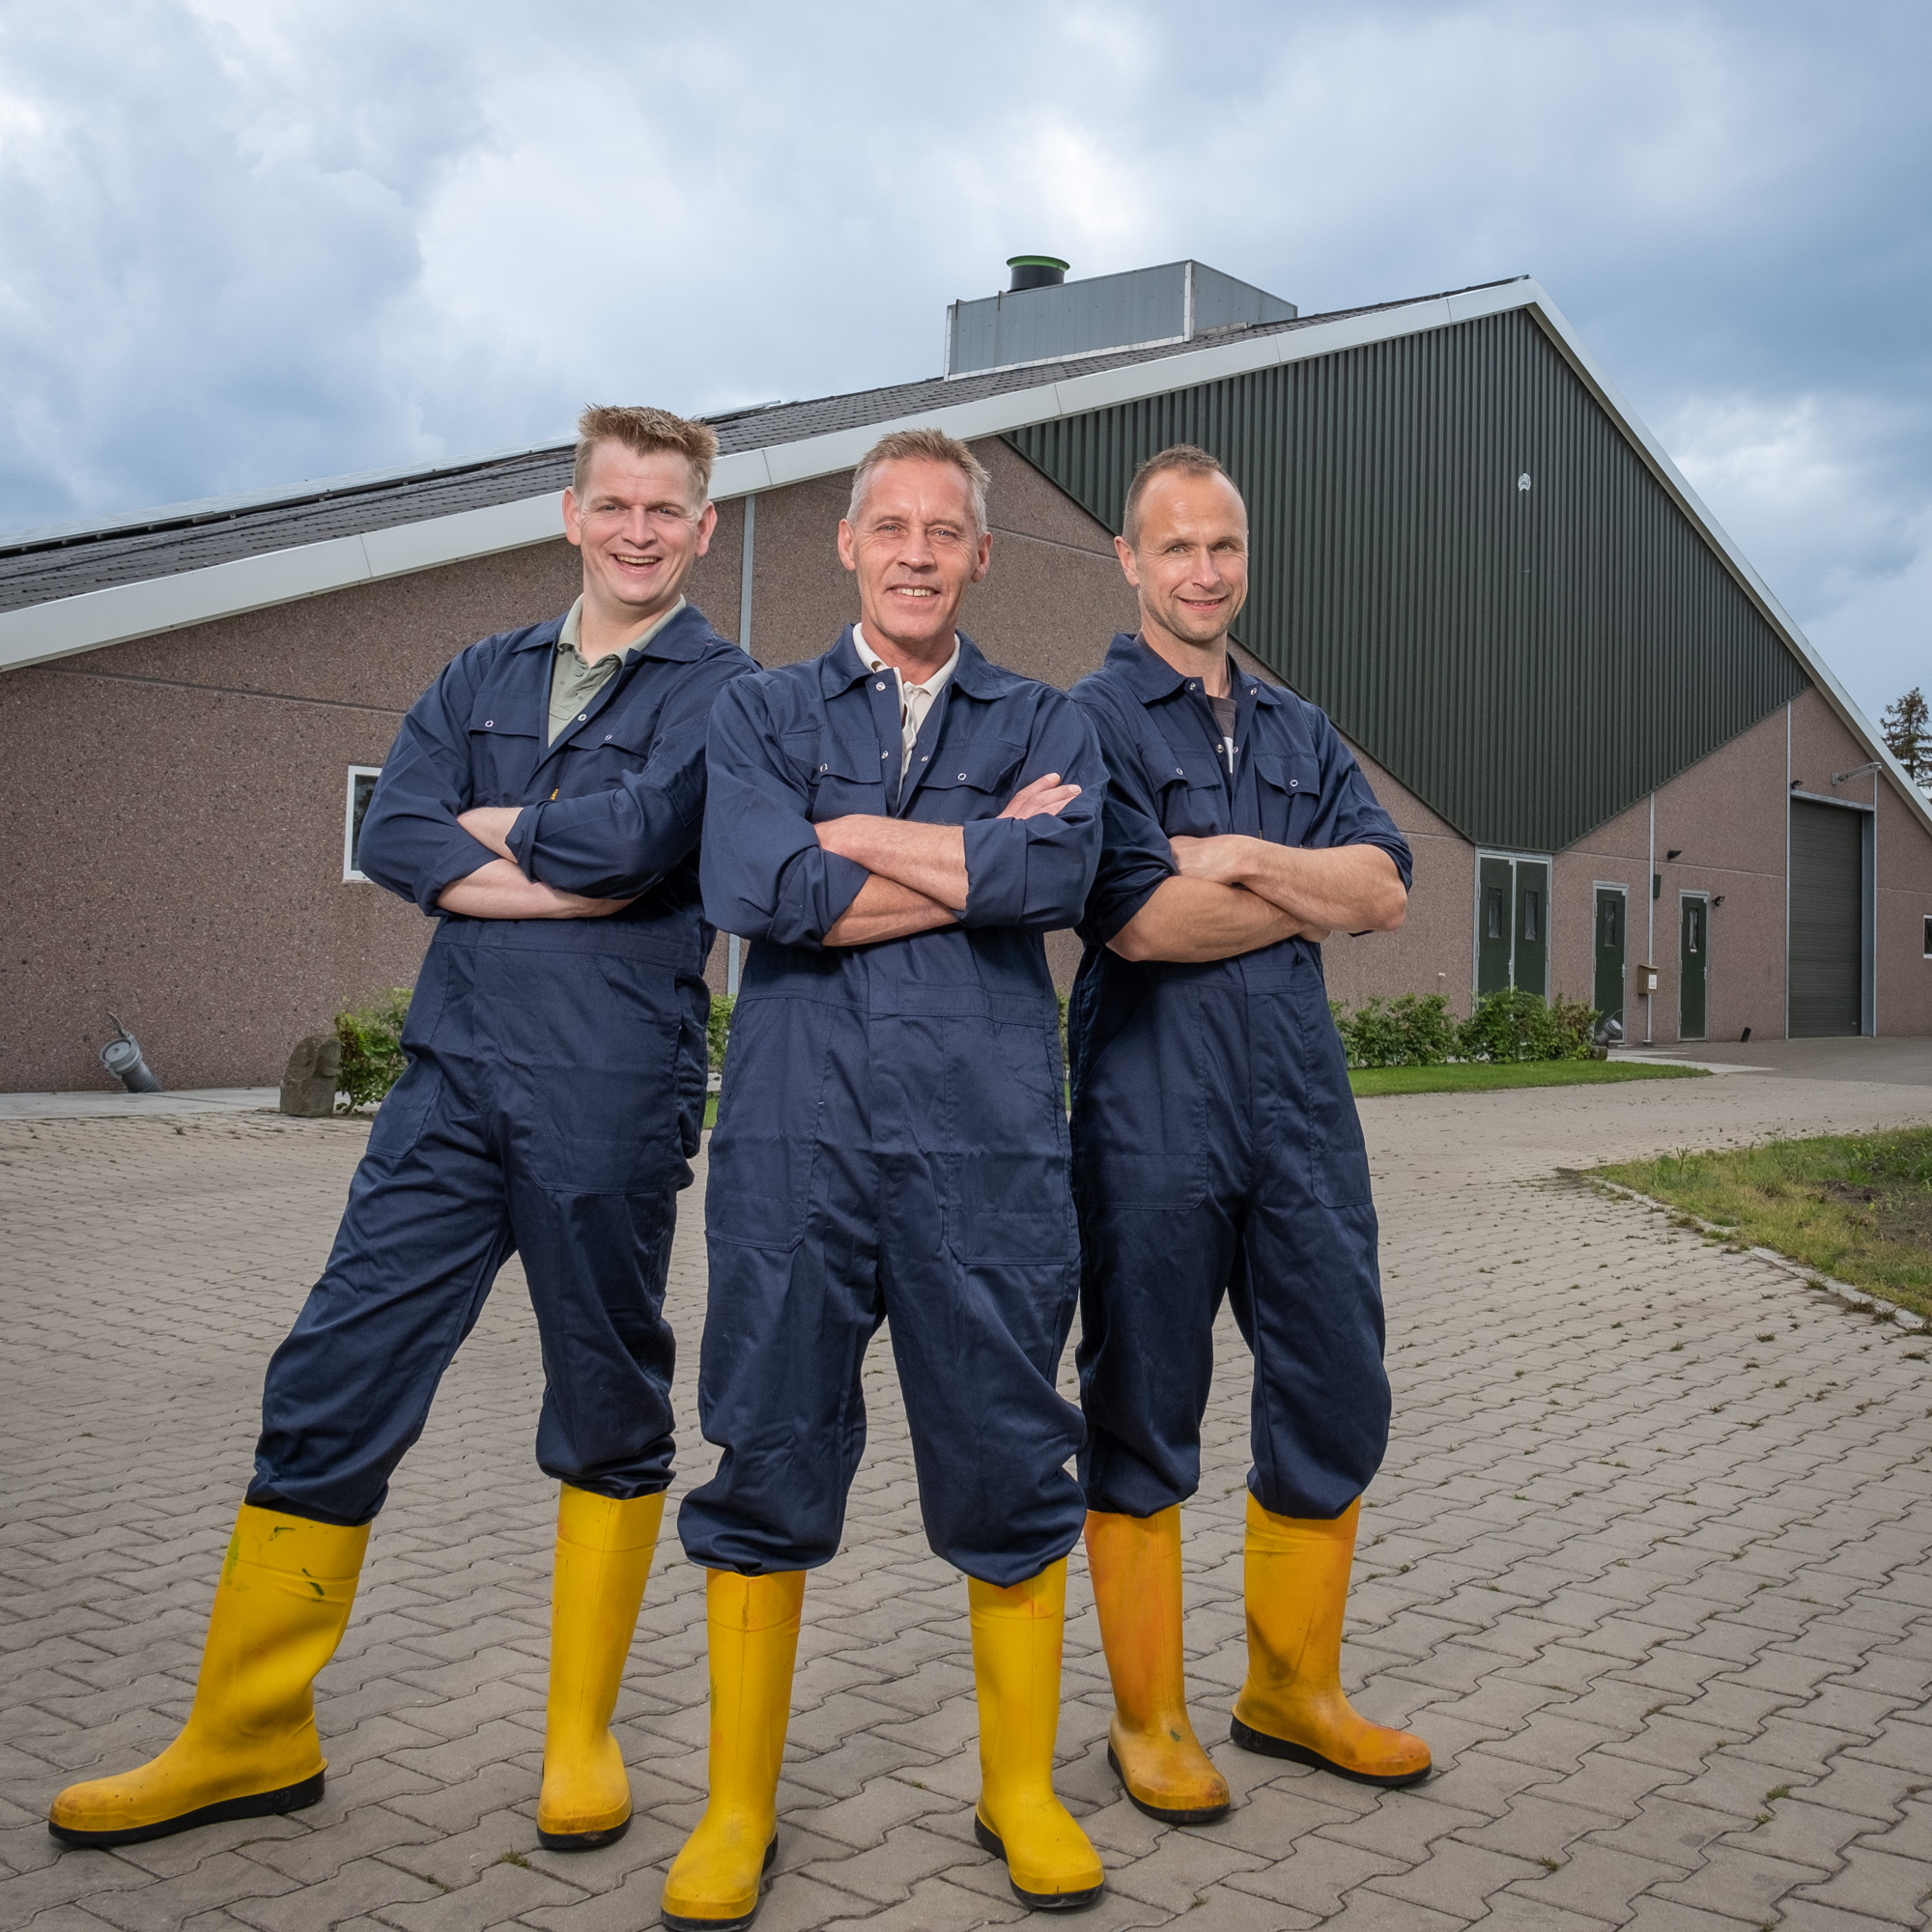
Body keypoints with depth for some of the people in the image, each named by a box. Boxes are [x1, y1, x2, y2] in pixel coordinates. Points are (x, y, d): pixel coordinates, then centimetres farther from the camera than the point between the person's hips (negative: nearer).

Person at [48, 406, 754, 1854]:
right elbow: (394, 837, 1)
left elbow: (633, 834, -17)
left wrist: (488, 826, 0)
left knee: (610, 1416, 8)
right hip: (454, 1077, 4)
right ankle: (248, 1738, 19)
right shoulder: (486, 676, 17)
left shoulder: (723, 689, 1)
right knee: (329, 1391, 4)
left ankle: (581, 1739, 24)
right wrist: (575, 876, -10)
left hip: (614, 1097, -4)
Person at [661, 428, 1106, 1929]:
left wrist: (861, 837, -4)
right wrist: (980, 861, -5)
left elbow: (1063, 874, -10)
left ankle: (1022, 1790, 24)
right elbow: (759, 889, -8)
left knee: (1009, 1466, 5)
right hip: (797, 1132, 0)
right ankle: (739, 1807, 21)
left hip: (988, 1139, 0)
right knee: (769, 1463, 4)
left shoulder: (1043, 722, 13)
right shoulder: (764, 713, 12)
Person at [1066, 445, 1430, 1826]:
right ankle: (1149, 1720, 19)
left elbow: (1386, 887, 4)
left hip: (1303, 1093, 6)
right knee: (1143, 1414, 3)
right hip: (1154, 1103, -6)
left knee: (1337, 1399, 9)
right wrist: (1310, 899, -2)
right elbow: (1140, 919, -14)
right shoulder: (1093, 718, -1)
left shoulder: (1301, 732, 19)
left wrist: (1250, 859, -11)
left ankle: (1293, 1688, 28)